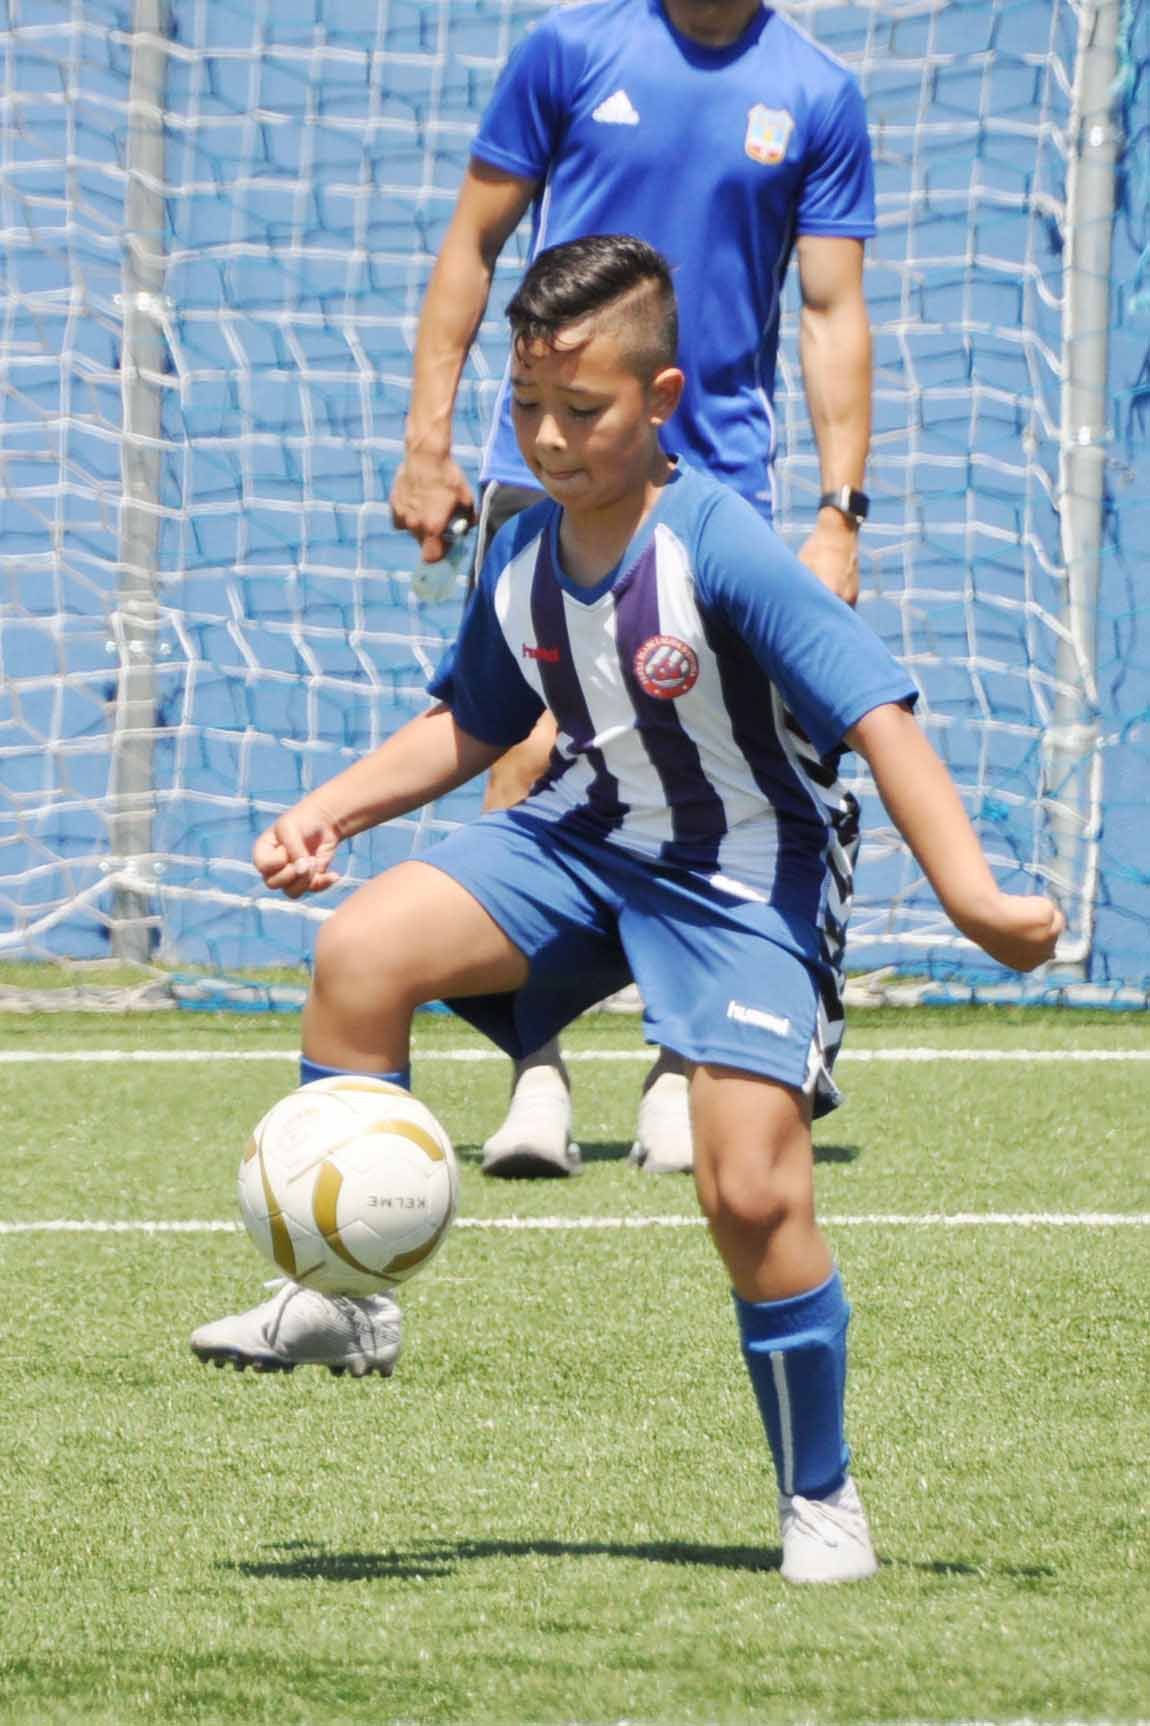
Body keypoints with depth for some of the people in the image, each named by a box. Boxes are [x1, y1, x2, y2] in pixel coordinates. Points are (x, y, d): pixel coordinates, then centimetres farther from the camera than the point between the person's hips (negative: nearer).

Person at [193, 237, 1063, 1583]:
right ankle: (342, 1298, -7)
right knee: (362, 948, -20)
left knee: (753, 1194, -15)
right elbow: (468, 728, 16)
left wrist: (973, 896, -36)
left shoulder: (721, 552, -23)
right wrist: (329, 812, 2)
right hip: (586, 839, 5)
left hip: (741, 878, -5)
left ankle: (821, 1497, 7)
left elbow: (877, 718, -27)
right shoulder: (520, 564, -4)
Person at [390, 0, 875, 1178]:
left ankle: (681, 1080, 12)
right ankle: (536, 1077, -8)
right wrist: (427, 444, 2)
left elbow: (833, 314, 6)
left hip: (720, 490, 1)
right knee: (534, 752, -11)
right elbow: (472, 246, 8)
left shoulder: (818, 97, 4)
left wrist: (840, 511, -2)